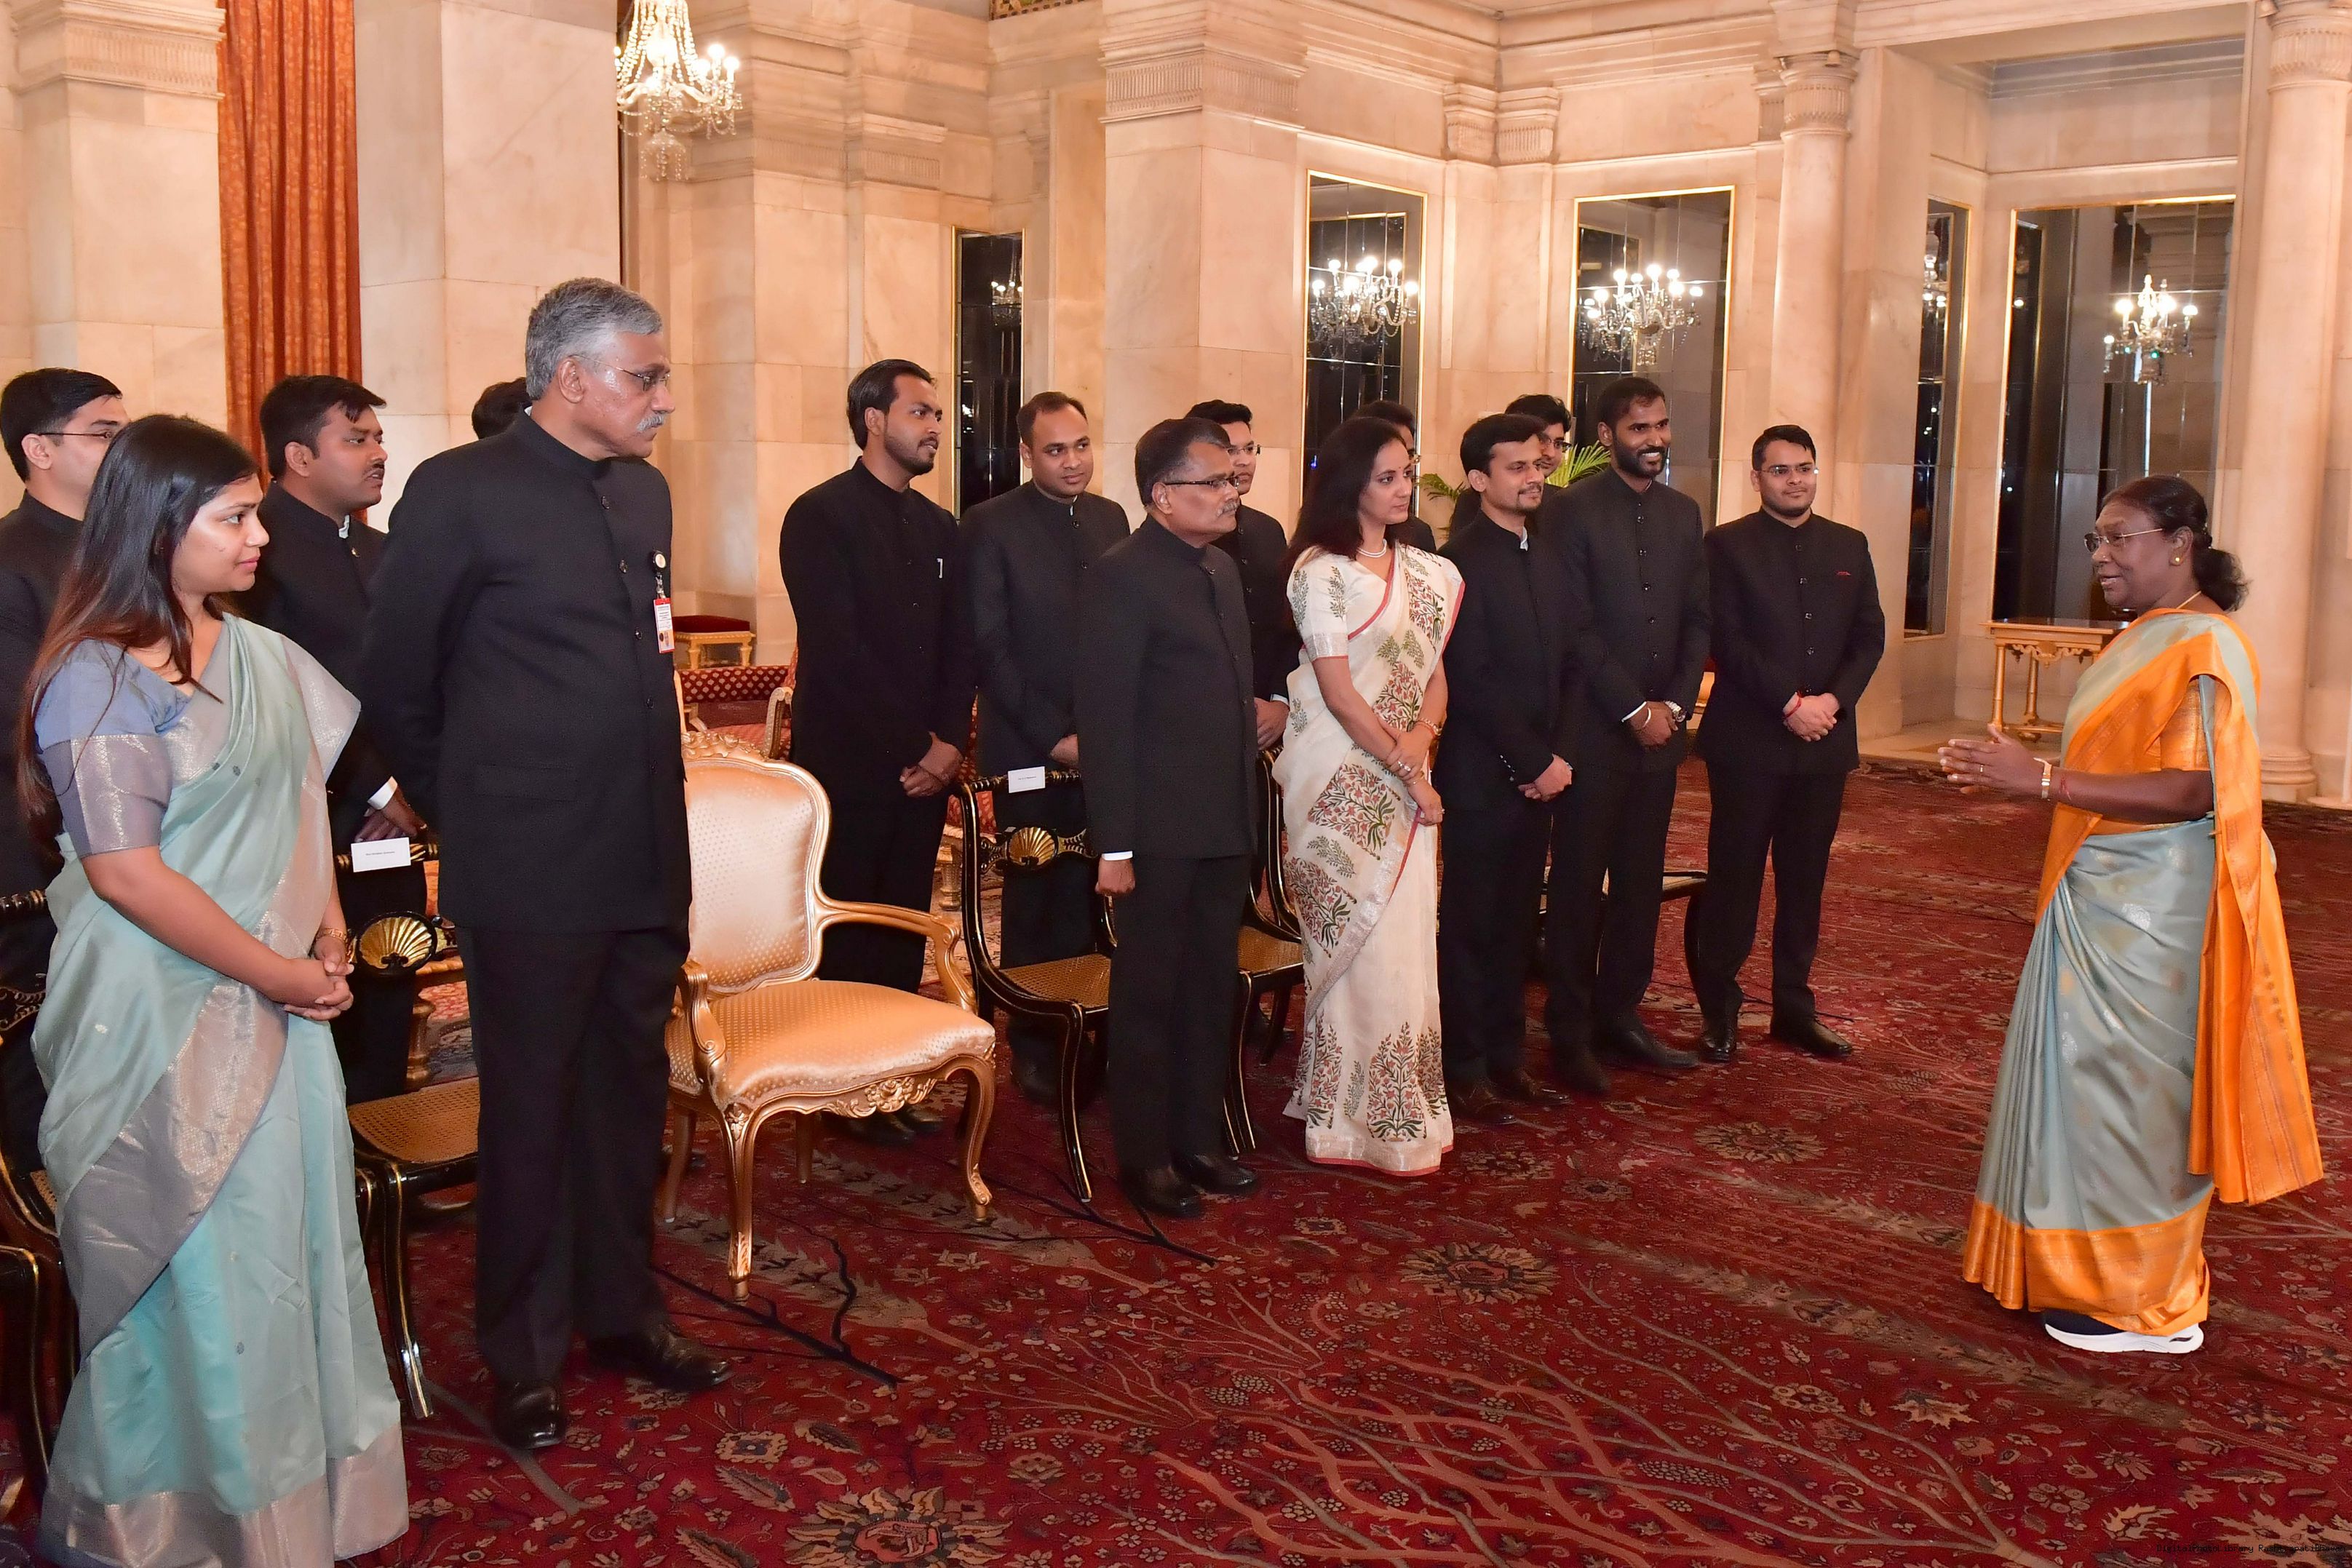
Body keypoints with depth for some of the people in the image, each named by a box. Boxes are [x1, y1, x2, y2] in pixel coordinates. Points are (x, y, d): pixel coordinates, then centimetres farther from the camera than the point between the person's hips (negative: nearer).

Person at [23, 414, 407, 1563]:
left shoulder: (261, 655, 6)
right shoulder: (99, 680, -15)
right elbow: (125, 873, -19)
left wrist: (327, 925, 1)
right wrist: (278, 974, -14)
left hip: (277, 1002, 7)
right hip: (167, 1019, -7)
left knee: (290, 1243, 14)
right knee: (195, 1265, 8)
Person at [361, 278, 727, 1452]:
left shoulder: (643, 491, 10)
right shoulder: (460, 493, -10)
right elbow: (395, 684, -3)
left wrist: (652, 812, 15)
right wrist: (470, 818, 4)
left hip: (644, 860, 6)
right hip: (529, 874, -6)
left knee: (630, 1095, 17)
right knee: (531, 1111, 7)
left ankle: (623, 1312, 33)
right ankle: (524, 1357, 23)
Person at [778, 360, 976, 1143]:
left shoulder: (938, 526, 15)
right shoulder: (821, 515, -6)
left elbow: (957, 646, 12)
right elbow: (836, 649, -13)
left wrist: (950, 740, -3)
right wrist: (910, 746, -13)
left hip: (924, 763, 6)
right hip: (849, 761, -6)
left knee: (905, 925, 8)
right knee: (847, 928, 1)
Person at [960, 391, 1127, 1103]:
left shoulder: (1111, 518, 13)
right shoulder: (989, 526, -3)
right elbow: (989, 648, -7)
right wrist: (1056, 736, -11)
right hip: (1034, 752, -4)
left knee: (1101, 902, 1)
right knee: (1041, 907, 4)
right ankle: (1038, 1053, 16)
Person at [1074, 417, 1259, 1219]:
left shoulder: (1222, 567, 12)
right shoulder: (1121, 577, -13)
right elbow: (1105, 720, -16)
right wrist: (1113, 847, -18)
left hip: (1225, 823, 8)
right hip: (1161, 829, -8)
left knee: (1213, 991, 16)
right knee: (1150, 994, 5)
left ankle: (1198, 1139, 29)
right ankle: (1144, 1157, 18)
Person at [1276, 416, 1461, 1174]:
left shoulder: (1424, 571, 13)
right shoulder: (1322, 570, -8)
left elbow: (1436, 672, 11)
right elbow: (1338, 690, -13)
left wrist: (1423, 735, -10)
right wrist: (1406, 771, -11)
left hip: (1407, 781, 6)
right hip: (1343, 783, -6)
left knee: (1406, 938, 8)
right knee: (1360, 943, -2)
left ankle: (1405, 1106, 20)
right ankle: (1364, 1121, 8)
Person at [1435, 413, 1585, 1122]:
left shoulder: (1546, 558, 13)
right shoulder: (1460, 560, -11)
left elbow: (1563, 668, 14)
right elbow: (1471, 681, -16)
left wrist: (1558, 755, 1)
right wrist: (1534, 762, -13)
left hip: (1538, 773, 7)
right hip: (1480, 777, -7)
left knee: (1515, 923, 13)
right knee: (1470, 924, 2)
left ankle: (1506, 1057, 24)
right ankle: (1464, 1071, 12)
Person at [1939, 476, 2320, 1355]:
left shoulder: (2203, 646, -17)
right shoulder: (2148, 637, 14)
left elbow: (2192, 791, -25)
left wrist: (2042, 780, -27)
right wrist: (2017, 777, 10)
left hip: (2151, 911, -9)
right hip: (2108, 902, 9)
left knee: (2131, 1088, 0)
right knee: (2099, 1082, 15)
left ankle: (2148, 1307, 13)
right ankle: (2105, 1272, 28)